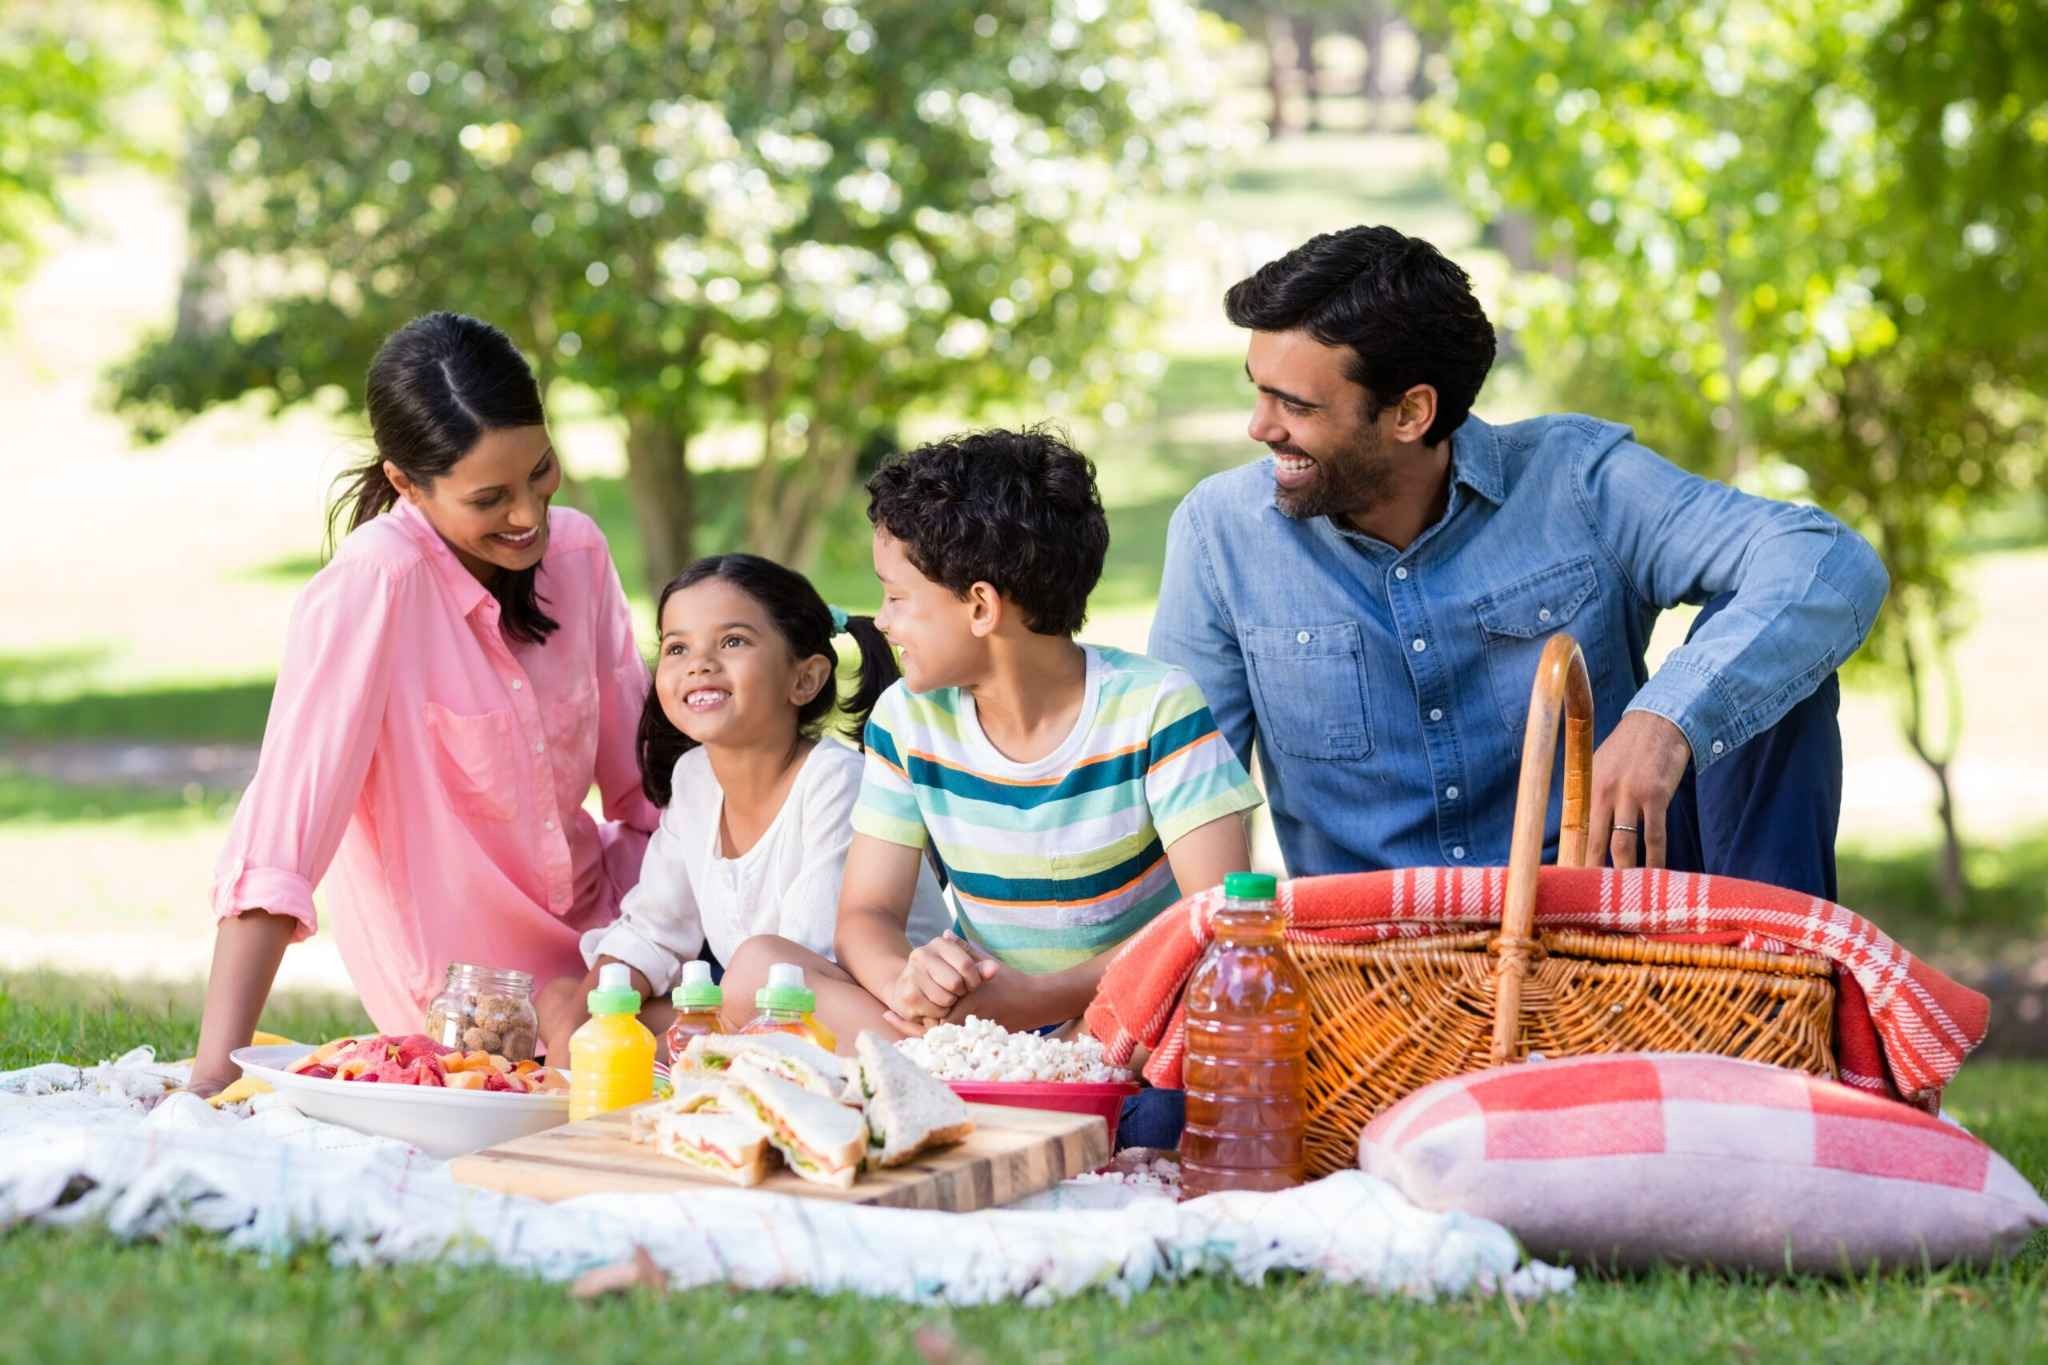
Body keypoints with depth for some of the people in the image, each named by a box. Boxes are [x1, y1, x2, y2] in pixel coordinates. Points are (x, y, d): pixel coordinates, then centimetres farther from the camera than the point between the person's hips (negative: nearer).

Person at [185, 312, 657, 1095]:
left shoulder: (577, 551, -5)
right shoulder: (371, 588, -24)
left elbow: (642, 775, 5)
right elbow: (282, 827, -30)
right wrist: (216, 1072, -37)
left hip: (591, 927, 7)